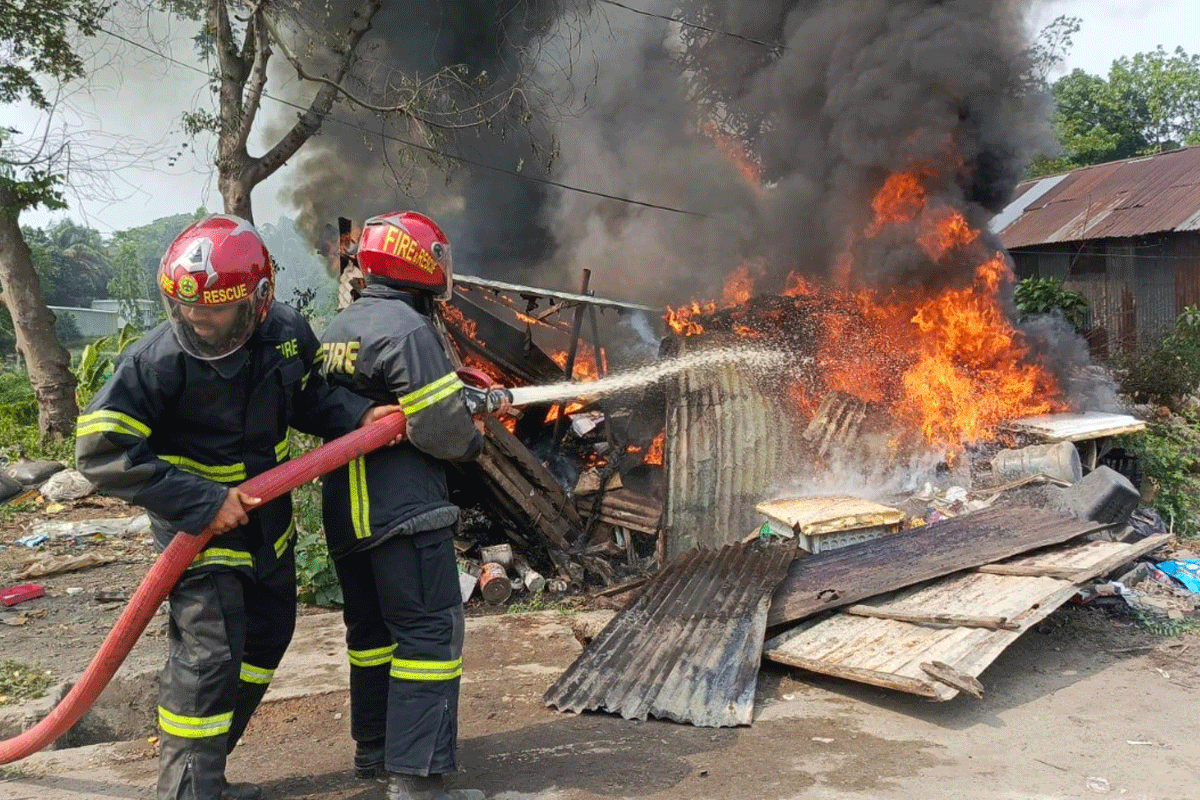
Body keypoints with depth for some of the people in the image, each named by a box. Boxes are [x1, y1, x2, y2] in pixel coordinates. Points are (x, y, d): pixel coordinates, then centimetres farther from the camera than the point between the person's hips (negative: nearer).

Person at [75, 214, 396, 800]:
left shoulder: (287, 332, -11)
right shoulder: (156, 360, -26)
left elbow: (309, 398, 8)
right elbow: (102, 451, -25)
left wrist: (360, 416, -11)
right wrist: (203, 502, -29)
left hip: (266, 515, 7)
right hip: (197, 520, -7)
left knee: (266, 637, 18)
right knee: (210, 652, -11)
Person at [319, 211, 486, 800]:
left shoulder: (338, 327, 13)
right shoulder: (406, 327, -16)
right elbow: (439, 425, -21)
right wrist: (472, 442, 2)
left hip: (346, 508, 9)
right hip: (404, 508, -9)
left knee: (373, 627, 19)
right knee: (430, 632, -4)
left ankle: (373, 747, 31)